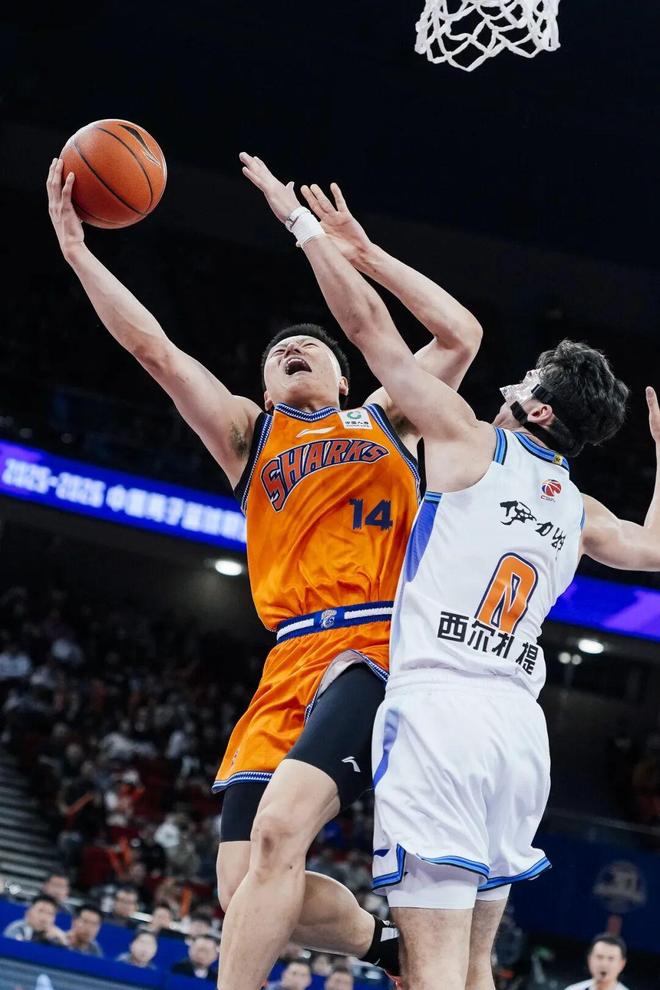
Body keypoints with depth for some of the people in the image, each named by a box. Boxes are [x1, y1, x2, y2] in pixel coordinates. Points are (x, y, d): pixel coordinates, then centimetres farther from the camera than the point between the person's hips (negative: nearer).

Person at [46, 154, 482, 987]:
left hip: (377, 648, -4)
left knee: (279, 829, -27)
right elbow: (152, 347, 18)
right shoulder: (249, 436, 25)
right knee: (244, 890, -6)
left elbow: (461, 333, 16)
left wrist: (362, 254, 16)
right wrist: (78, 253, 11)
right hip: (290, 665, 4)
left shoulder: (384, 419, 23)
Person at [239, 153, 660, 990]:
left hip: (438, 704, -6)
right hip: (520, 728, 7)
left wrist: (298, 218, 12)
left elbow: (369, 323, 4)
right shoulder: (579, 511, 18)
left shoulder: (470, 441, 3)